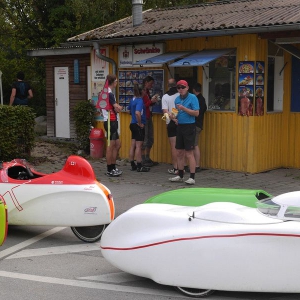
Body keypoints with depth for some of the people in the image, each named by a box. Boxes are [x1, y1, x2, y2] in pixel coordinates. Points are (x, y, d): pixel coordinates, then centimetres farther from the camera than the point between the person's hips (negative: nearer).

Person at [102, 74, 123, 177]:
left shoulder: (107, 92, 15)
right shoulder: (109, 94, -17)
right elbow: (118, 108, -20)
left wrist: (116, 108, -1)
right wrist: (120, 107, 1)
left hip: (112, 122, 10)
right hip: (110, 122, -10)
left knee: (117, 144, 14)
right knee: (111, 145, -4)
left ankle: (113, 167, 21)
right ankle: (109, 170, 2)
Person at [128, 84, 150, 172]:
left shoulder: (132, 100, 8)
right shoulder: (140, 100, -18)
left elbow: (129, 110, 25)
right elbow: (137, 113, -32)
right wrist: (140, 123, -20)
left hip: (133, 124, 8)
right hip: (139, 125, -8)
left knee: (133, 145, 12)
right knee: (138, 146, -2)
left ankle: (133, 165, 19)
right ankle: (139, 166, 3)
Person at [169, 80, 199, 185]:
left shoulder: (192, 97, -9)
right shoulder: (177, 99, 12)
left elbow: (196, 113, -14)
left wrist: (184, 108, -20)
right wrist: (174, 116, 1)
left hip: (189, 126, -7)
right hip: (180, 126, 7)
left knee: (189, 153, -7)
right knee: (179, 153, 12)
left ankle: (192, 178, -2)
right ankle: (180, 176, 22)